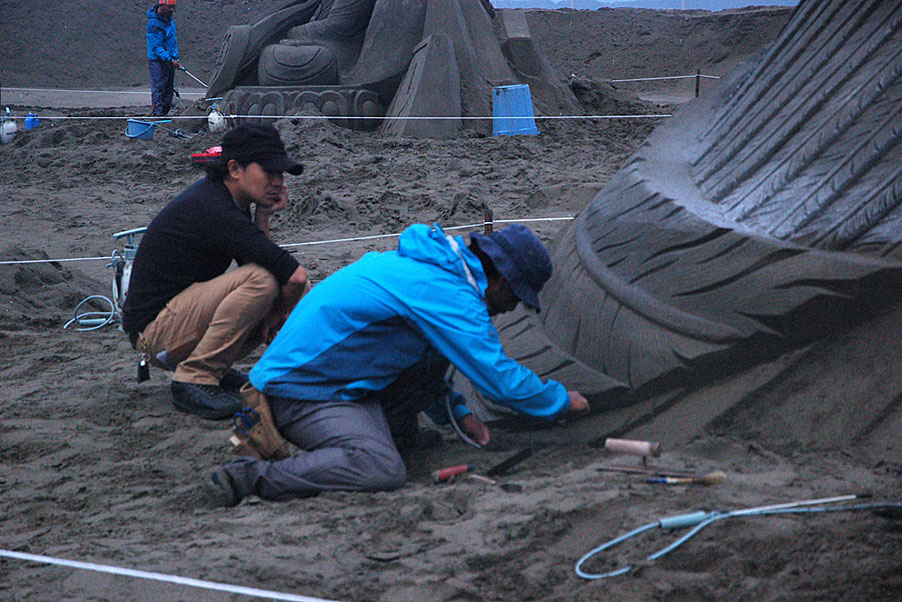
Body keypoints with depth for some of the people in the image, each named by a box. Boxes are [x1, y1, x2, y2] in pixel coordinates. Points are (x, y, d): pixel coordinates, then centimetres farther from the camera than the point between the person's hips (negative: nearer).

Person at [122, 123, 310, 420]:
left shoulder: (220, 196, 6)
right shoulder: (213, 209, -25)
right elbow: (294, 276, -29)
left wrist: (262, 216, -4)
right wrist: (276, 315, -11)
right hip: (155, 329, -10)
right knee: (262, 280, -29)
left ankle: (214, 369, 10)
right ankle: (194, 379, -18)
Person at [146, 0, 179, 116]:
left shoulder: (169, 16, 6)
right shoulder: (154, 23, -23)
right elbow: (156, 47, -24)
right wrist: (170, 60, -32)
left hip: (170, 59, 9)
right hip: (158, 61, -9)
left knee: (169, 90, 12)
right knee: (158, 89, -8)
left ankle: (164, 113, 19)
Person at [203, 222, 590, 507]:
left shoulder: (430, 265, 14)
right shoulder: (449, 294, -18)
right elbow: (499, 378, -16)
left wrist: (457, 412, 23)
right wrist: (562, 400, 0)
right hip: (301, 391, -10)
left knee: (437, 351, 8)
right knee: (382, 471, -28)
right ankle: (252, 477, -23)